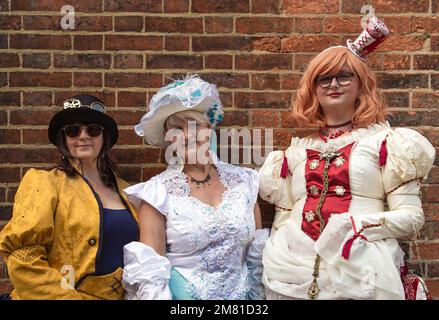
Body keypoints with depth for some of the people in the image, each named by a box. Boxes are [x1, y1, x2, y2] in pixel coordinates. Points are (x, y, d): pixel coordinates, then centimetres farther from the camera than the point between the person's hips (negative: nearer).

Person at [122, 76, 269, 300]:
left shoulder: (243, 181, -1)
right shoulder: (157, 192, -10)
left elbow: (257, 255, 6)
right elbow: (149, 272, -13)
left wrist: (259, 295, 6)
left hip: (242, 293, 3)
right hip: (183, 294, -3)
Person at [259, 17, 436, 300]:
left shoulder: (385, 141, 1)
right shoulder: (298, 151, 11)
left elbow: (412, 217, -4)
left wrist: (357, 225, -16)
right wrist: (277, 257, 1)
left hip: (361, 271, -3)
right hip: (293, 269, 3)